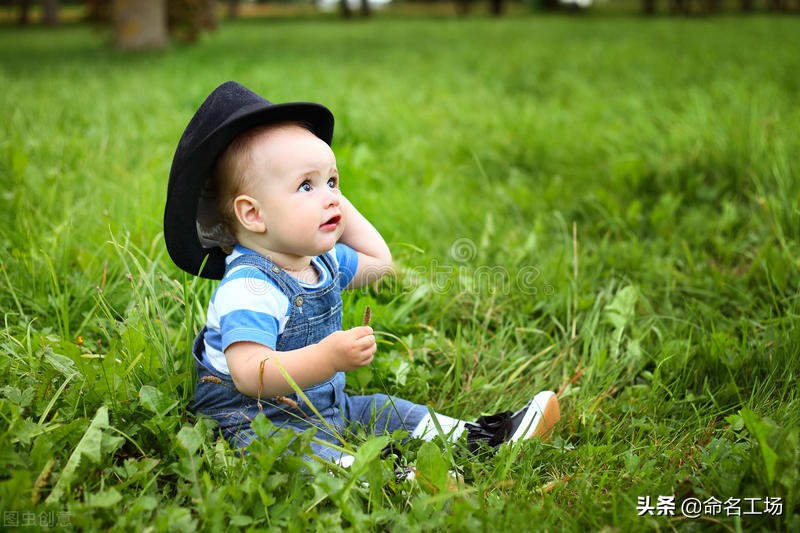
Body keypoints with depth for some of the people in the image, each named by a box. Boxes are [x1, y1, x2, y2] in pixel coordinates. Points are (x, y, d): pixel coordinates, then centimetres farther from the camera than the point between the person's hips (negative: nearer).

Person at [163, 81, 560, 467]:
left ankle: (478, 438, 16)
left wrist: (341, 206, 10)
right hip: (255, 421, -10)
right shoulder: (248, 288, -27)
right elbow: (249, 374, -36)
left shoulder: (321, 260, 4)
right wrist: (328, 357, -47)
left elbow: (378, 261, 20)